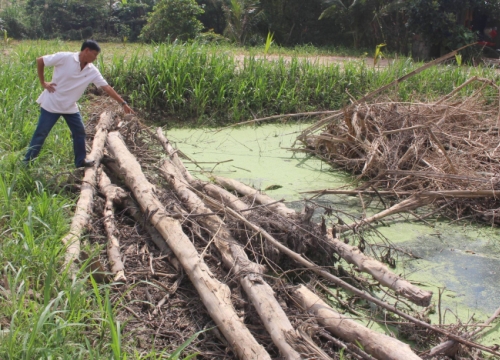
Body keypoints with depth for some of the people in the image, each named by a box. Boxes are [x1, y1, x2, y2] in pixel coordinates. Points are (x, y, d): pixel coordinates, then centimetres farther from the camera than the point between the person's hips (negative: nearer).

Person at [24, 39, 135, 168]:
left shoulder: (92, 71, -5)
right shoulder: (65, 58, -19)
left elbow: (107, 87, -5)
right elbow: (40, 61, -11)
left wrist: (123, 103, -9)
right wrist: (43, 82, -10)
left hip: (70, 106, 5)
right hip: (51, 104, -5)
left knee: (79, 132, 8)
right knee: (41, 133, 1)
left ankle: (80, 160, 23)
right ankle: (27, 162, 14)